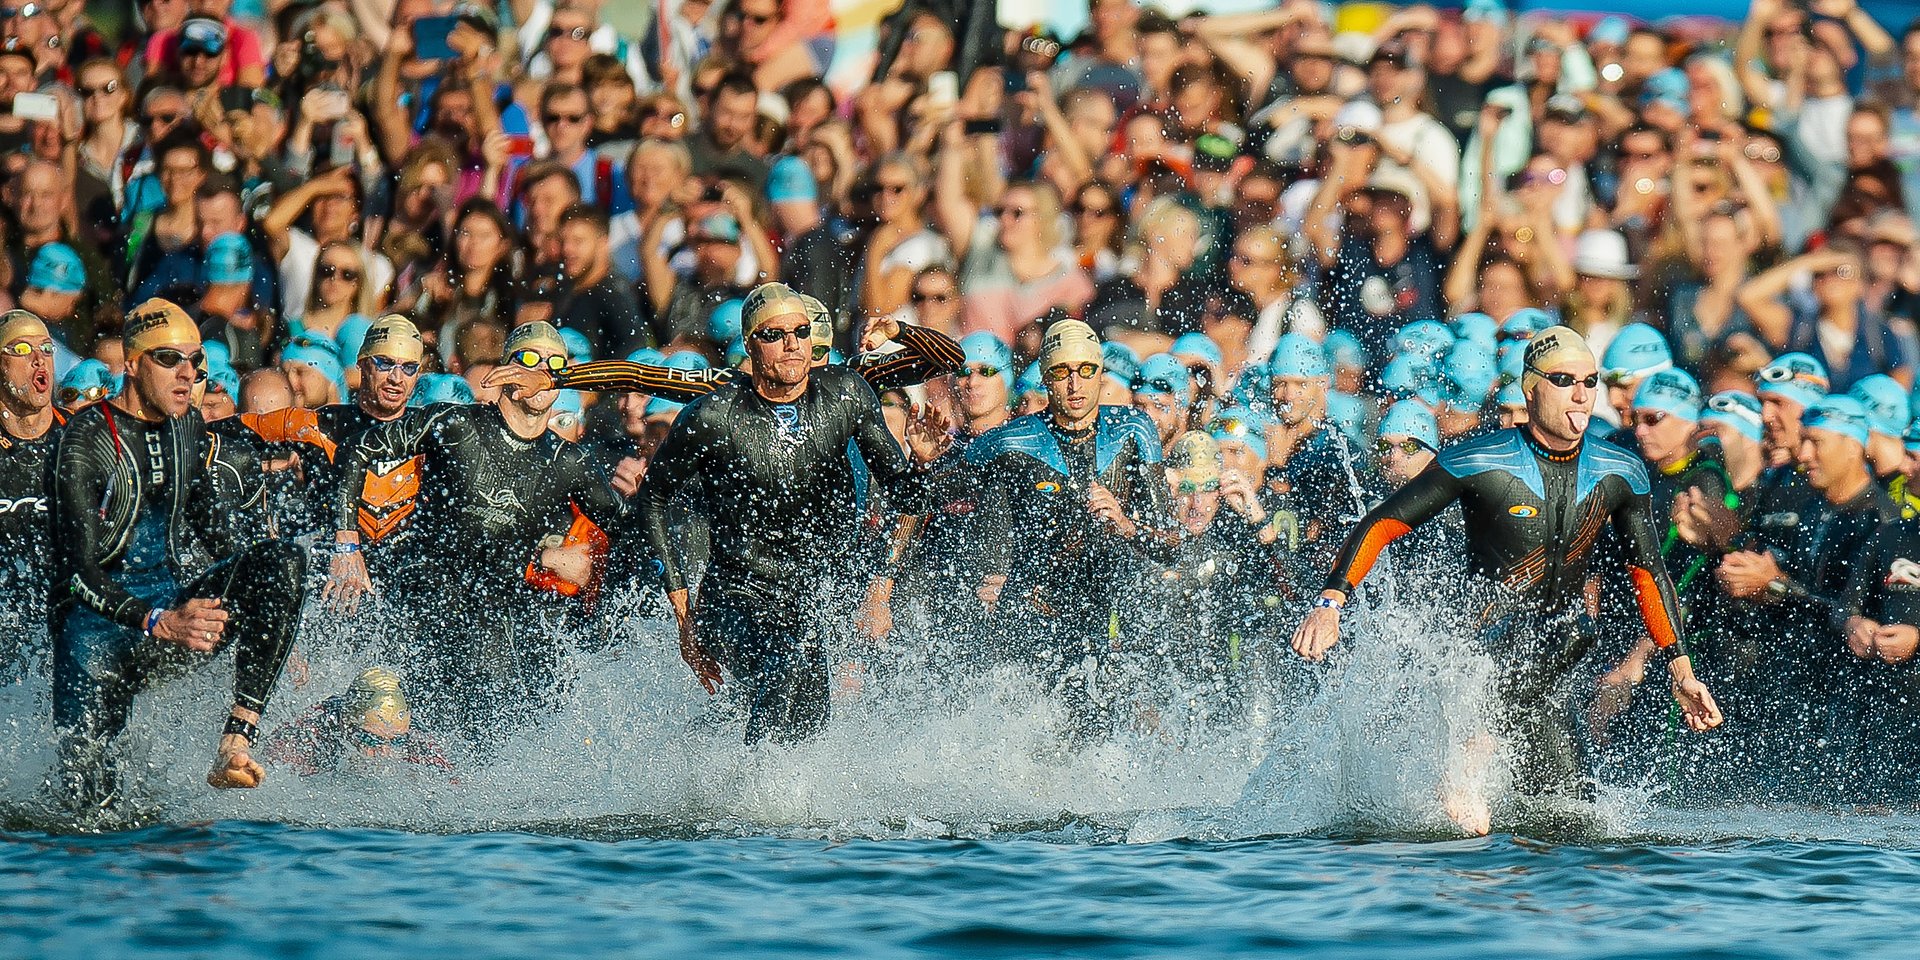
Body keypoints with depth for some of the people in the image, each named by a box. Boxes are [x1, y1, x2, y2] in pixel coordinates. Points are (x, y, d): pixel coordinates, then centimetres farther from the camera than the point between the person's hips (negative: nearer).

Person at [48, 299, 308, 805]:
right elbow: (80, 574, -18)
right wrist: (160, 624, -32)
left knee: (283, 560, -22)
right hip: (104, 626, -5)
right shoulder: (86, 440, -11)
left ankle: (237, 742, -31)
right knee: (89, 791, -21)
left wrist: (260, 598, 9)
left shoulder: (188, 428, 9)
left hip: (177, 605, 5)